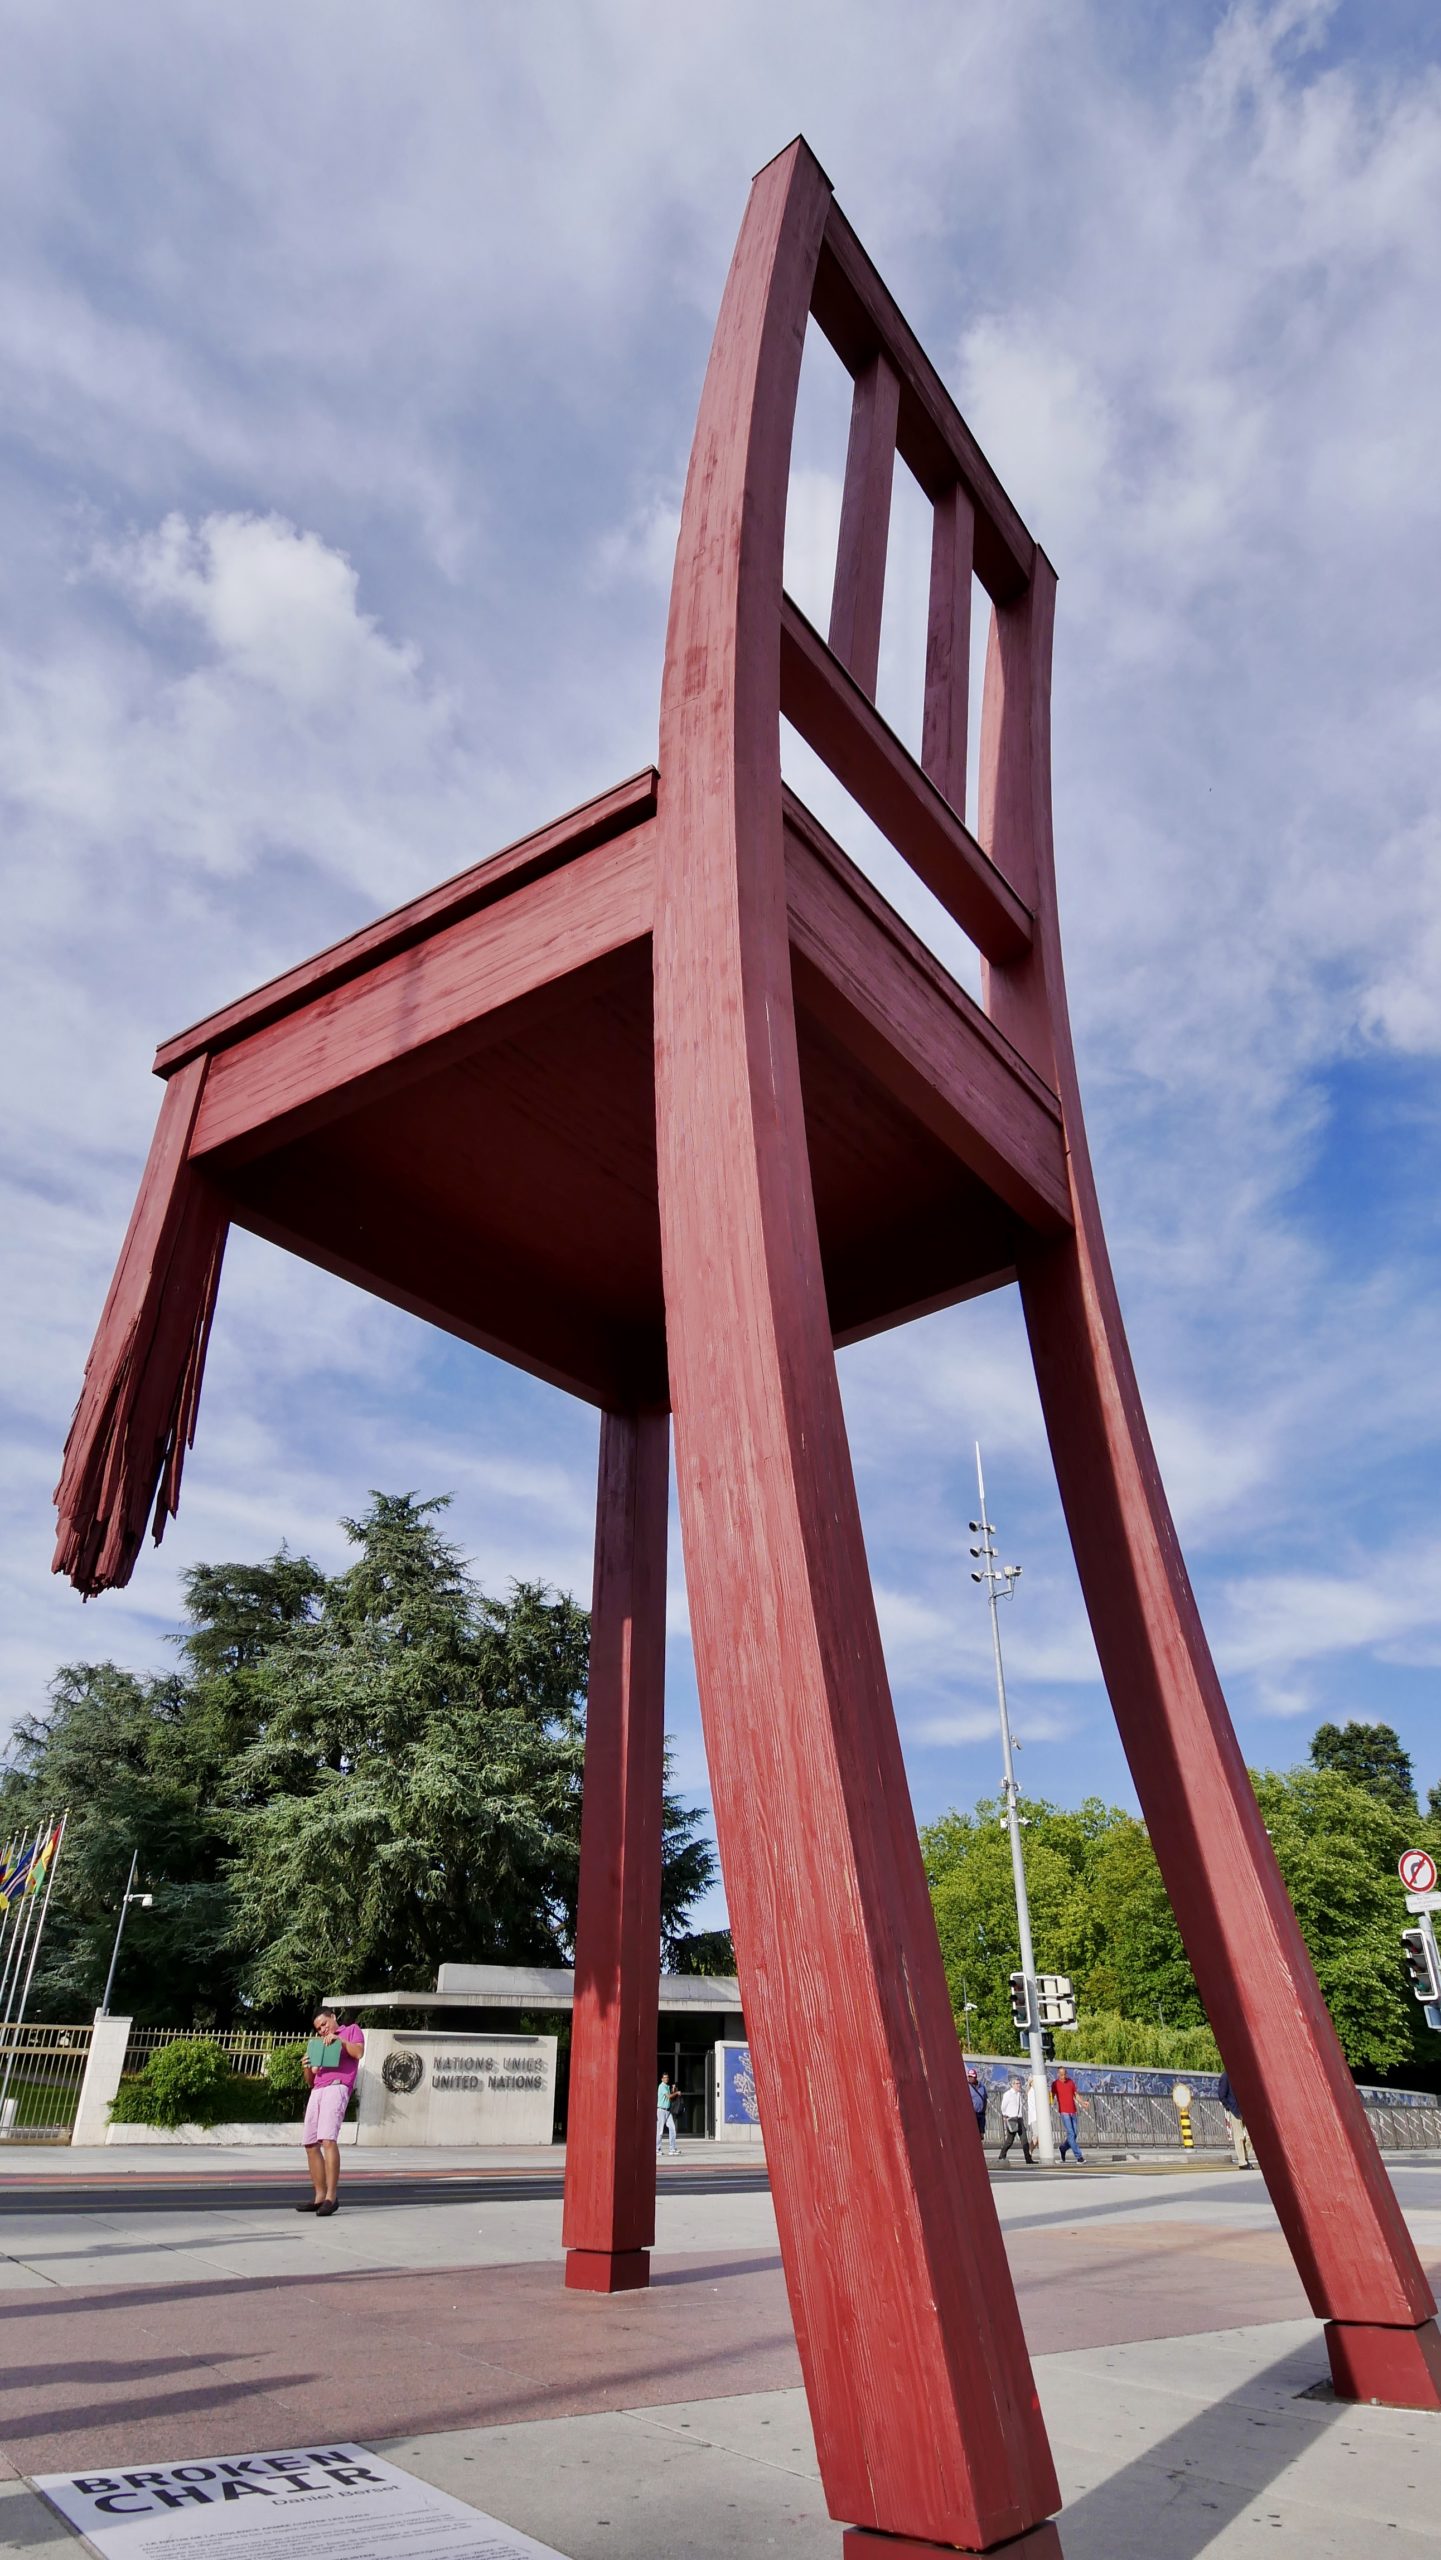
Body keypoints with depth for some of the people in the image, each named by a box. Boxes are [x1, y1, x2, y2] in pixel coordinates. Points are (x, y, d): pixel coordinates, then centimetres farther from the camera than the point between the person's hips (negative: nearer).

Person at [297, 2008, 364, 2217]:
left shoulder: (352, 2031, 14)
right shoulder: (321, 2045, 31)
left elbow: (358, 2052, -6)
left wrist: (339, 2039, -12)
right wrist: (307, 2069, 7)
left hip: (337, 2088, -8)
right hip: (317, 2092, 8)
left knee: (328, 2140, -19)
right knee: (310, 2144, 3)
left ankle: (331, 2196, -18)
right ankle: (319, 2196, 11)